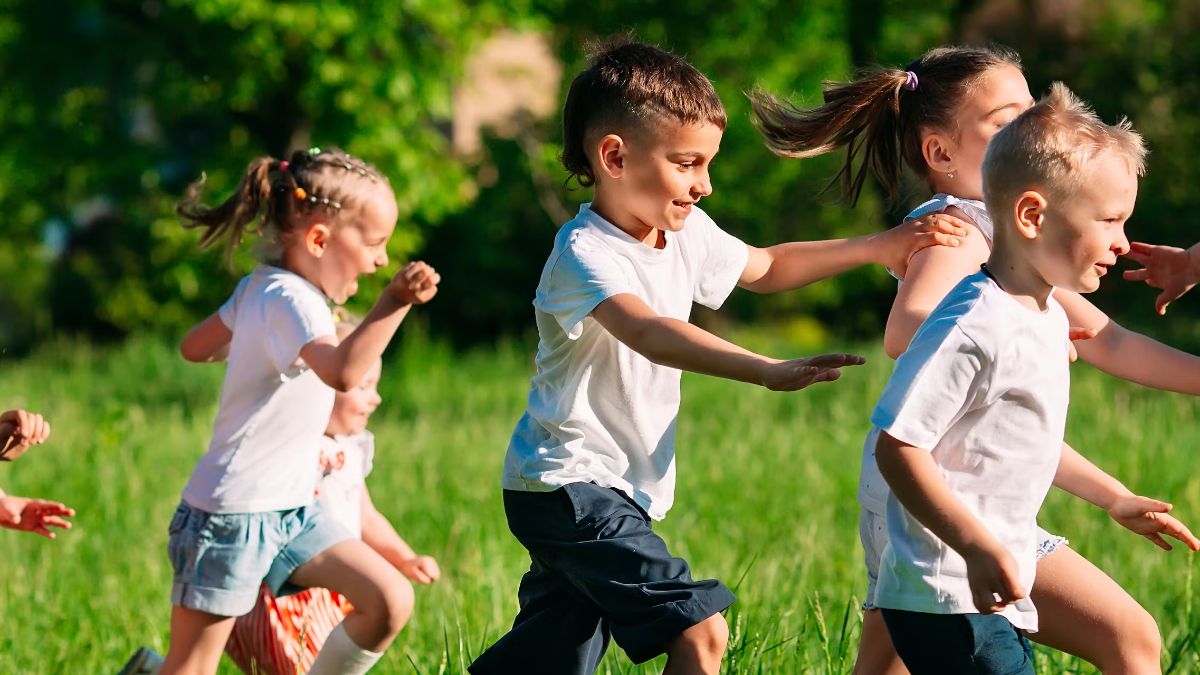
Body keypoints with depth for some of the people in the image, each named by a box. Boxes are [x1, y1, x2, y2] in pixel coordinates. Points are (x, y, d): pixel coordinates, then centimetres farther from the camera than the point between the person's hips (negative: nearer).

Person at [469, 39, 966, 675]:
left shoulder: (685, 233, 5)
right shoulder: (584, 254, -21)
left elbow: (763, 268, 24)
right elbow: (649, 332, -40)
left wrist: (879, 247, 15)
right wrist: (768, 371, -51)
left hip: (618, 490, 9)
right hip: (567, 484, -9)